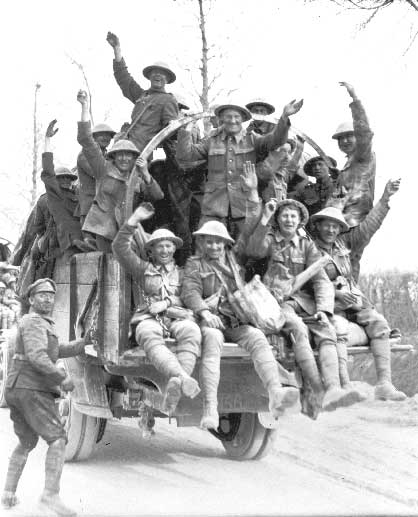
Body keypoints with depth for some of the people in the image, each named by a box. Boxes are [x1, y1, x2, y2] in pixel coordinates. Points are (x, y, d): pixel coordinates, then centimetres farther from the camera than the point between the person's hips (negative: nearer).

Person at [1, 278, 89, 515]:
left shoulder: (42, 324, 21)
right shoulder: (34, 322, -11)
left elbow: (57, 351, 33)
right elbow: (37, 357, -25)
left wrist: (87, 342, 28)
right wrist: (63, 378, -20)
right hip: (33, 391, -10)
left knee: (26, 443, 21)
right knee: (58, 439, -13)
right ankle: (51, 494, -22)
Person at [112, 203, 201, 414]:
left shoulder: (181, 273, 26)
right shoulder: (143, 268, 22)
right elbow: (120, 248, 10)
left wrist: (167, 304, -5)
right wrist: (133, 221, 0)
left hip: (176, 318, 1)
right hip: (149, 319, -1)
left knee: (191, 330, -37)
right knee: (149, 335, -40)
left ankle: (175, 386, -56)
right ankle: (183, 377, -64)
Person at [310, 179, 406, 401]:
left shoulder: (343, 242, 16)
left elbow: (367, 227, 19)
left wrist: (385, 199, 15)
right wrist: (335, 292, -19)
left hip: (354, 300, 6)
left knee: (378, 323, -19)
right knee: (339, 330, -35)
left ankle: (384, 384, -26)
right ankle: (345, 387, -39)